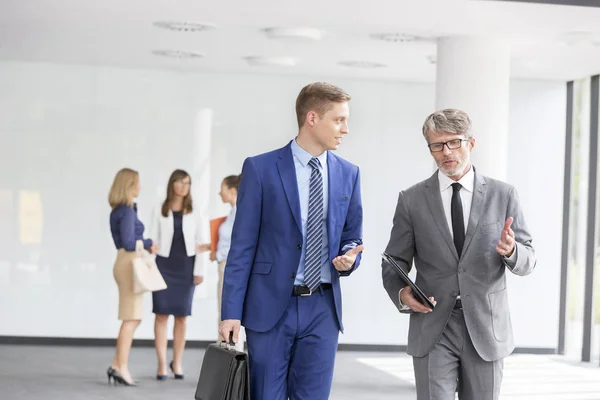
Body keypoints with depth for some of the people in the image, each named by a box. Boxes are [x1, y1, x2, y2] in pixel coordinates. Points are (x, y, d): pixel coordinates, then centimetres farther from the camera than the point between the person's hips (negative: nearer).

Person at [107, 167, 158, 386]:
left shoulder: (120, 211, 14)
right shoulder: (127, 211, -14)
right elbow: (128, 242, -20)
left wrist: (146, 246, 5)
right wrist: (149, 243, -6)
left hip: (128, 263, 10)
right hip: (130, 263, -10)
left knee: (133, 318, 15)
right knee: (131, 318, -3)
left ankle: (117, 366, 17)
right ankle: (121, 368, 0)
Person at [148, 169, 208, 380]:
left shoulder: (194, 213, 5)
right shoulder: (160, 211, 4)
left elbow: (201, 243, 2)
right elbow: (153, 240, 1)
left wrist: (199, 270, -4)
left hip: (186, 267, 1)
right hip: (164, 265, -1)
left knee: (181, 315, 4)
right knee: (162, 313, -3)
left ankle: (177, 362, 15)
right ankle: (162, 363, 1)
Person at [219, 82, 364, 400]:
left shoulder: (348, 174, 8)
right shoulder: (260, 169, -4)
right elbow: (242, 246, -4)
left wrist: (349, 257, -9)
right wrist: (231, 312, -8)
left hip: (323, 308, 3)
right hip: (270, 306, -3)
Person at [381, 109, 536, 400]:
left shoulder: (503, 195, 3)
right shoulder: (412, 200, 3)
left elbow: (527, 262, 4)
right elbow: (394, 262, 8)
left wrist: (511, 251, -18)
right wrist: (400, 294, -13)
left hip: (487, 329, 1)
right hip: (432, 329, -1)